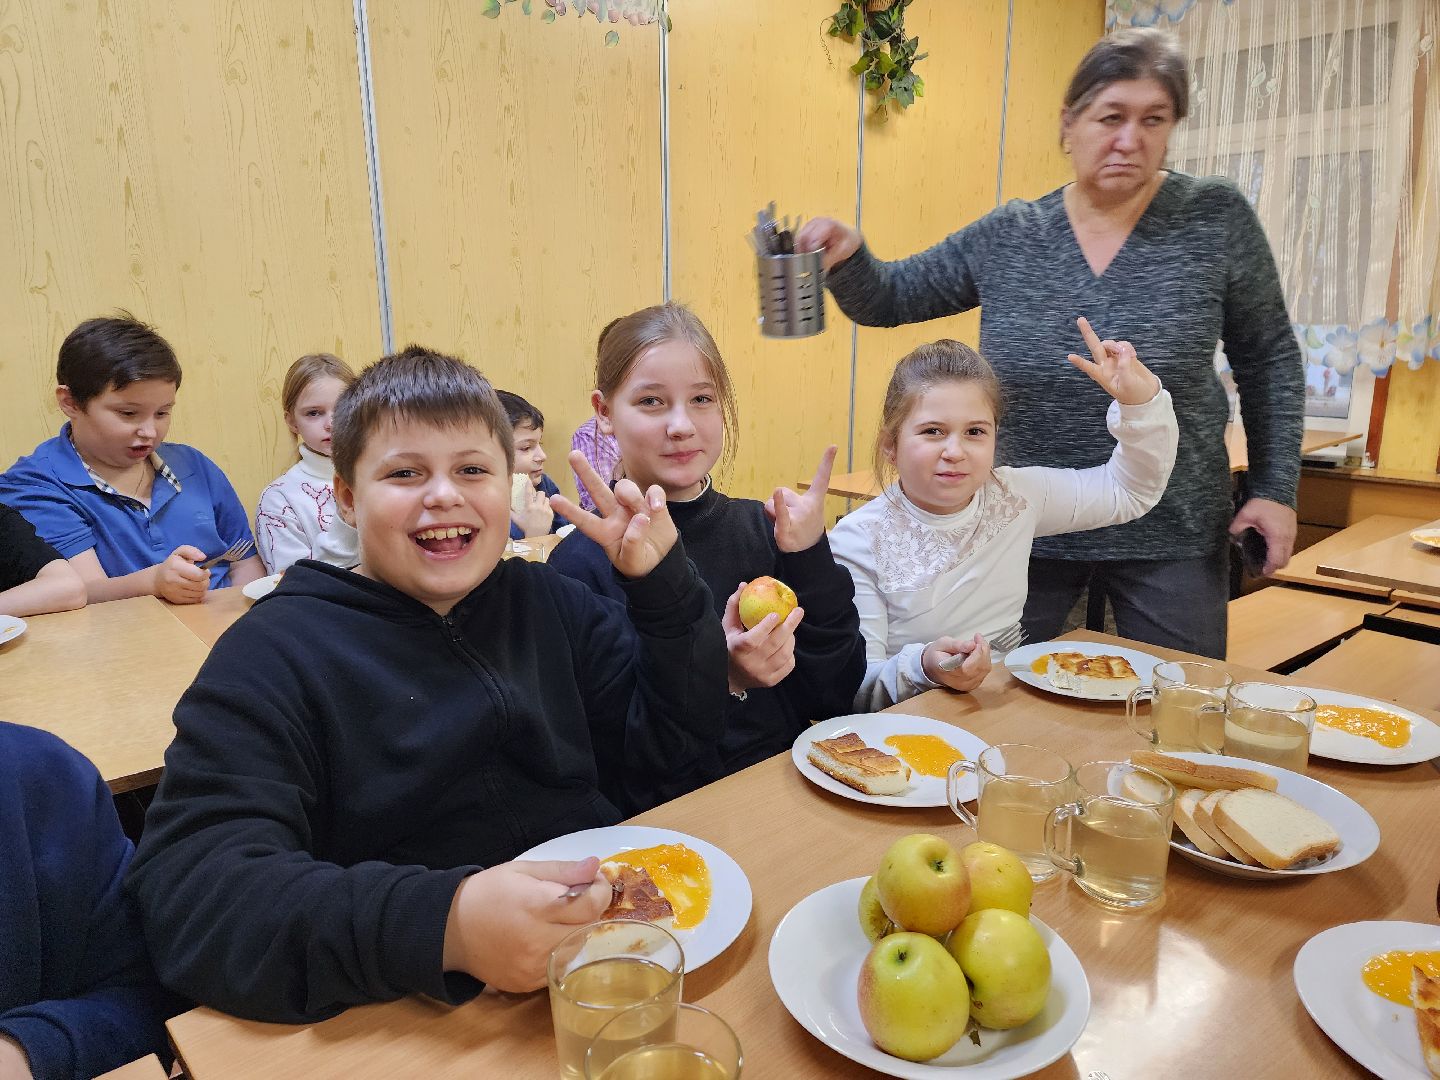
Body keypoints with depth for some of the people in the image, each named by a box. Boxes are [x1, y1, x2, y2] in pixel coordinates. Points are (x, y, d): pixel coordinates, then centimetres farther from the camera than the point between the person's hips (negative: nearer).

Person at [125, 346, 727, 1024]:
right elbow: (186, 887, -16)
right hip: (408, 1022, -3)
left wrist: (661, 582, -2)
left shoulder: (545, 602, 9)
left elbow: (677, 736, 13)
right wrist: (445, 925, -31)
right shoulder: (273, 654, -5)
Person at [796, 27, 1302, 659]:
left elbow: (1268, 358, 3)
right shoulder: (1007, 237, -3)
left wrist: (1276, 487, -2)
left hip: (1170, 539, -1)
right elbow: (888, 300, 2)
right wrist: (846, 257, -19)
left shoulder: (1215, 218, -5)